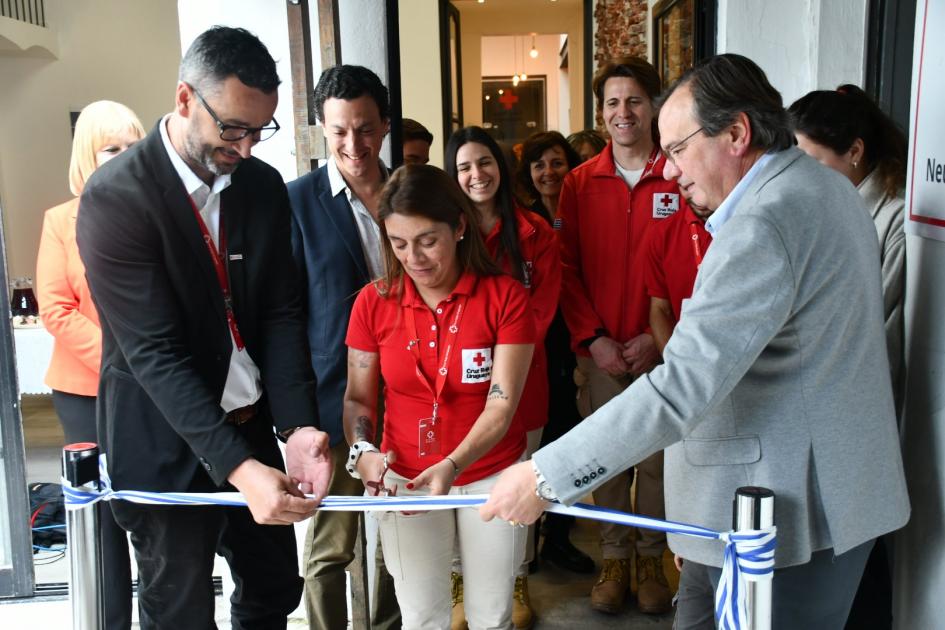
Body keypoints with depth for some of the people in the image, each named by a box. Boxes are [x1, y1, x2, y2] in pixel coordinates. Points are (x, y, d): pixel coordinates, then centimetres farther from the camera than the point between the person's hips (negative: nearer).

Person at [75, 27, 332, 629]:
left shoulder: (264, 185, 1)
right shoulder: (116, 196, -18)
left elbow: (281, 314, -1)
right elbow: (155, 352, -23)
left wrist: (298, 424, -16)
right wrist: (236, 465, -31)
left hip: (254, 431, 6)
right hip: (167, 446, -5)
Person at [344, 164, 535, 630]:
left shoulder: (506, 297, -12)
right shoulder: (373, 302, -5)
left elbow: (501, 404, -16)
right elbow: (358, 397, 2)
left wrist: (452, 466, -31)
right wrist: (362, 452, -18)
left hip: (492, 476, -1)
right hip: (406, 479, 1)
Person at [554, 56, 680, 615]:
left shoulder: (680, 178, -2)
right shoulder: (580, 183, 4)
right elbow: (568, 268, 2)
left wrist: (659, 336, -11)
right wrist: (593, 338, -7)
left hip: (659, 349, -1)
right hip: (599, 350, 2)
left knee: (657, 456, 8)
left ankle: (651, 560, 27)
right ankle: (614, 560, 26)